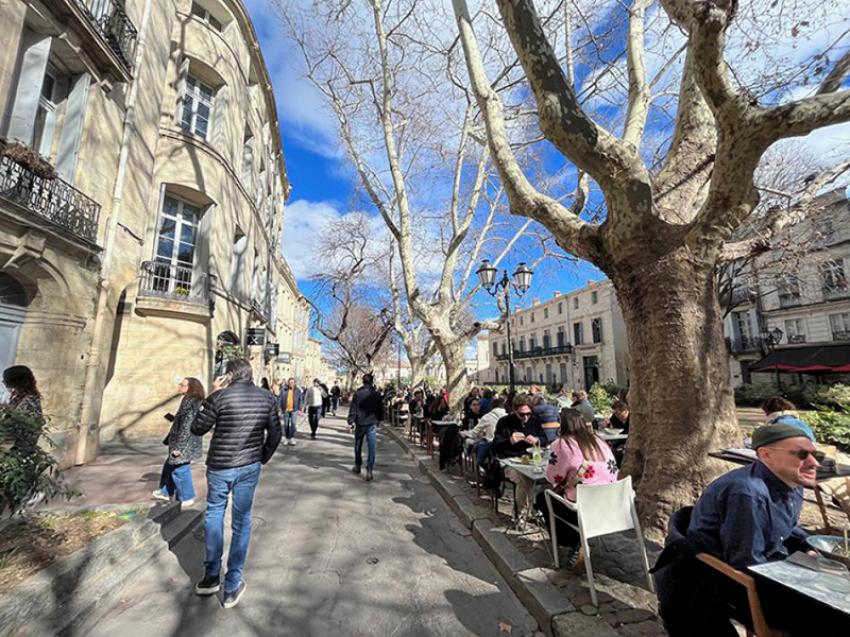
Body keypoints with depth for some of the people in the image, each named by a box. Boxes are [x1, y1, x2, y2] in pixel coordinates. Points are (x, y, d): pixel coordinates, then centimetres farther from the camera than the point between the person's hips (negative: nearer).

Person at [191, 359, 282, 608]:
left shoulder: (220, 396, -15)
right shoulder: (267, 398, -5)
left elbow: (197, 429, -2)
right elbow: (275, 434, -1)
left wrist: (214, 395, 0)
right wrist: (263, 457, 15)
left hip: (220, 466, -1)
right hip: (250, 467, 2)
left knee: (214, 514, 22)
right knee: (241, 521, 13)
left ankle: (211, 576, 30)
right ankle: (232, 586, 22)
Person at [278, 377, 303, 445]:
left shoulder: (298, 390, 2)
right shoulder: (283, 390, 0)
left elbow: (301, 400, 6)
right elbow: (279, 399, 1)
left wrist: (300, 410, 2)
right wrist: (279, 409, -4)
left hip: (294, 410, -1)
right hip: (285, 410, 1)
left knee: (293, 423, -13)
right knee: (286, 425, 9)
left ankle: (292, 438, -8)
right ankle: (287, 438, 22)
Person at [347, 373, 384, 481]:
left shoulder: (357, 393, -4)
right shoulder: (376, 394, -1)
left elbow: (352, 409, -8)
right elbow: (380, 409, 6)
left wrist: (351, 422, -6)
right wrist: (379, 419, 21)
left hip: (360, 424, 1)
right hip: (372, 424, 0)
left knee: (358, 446, 18)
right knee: (371, 448, 1)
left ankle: (357, 466, 32)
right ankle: (369, 470, -5)